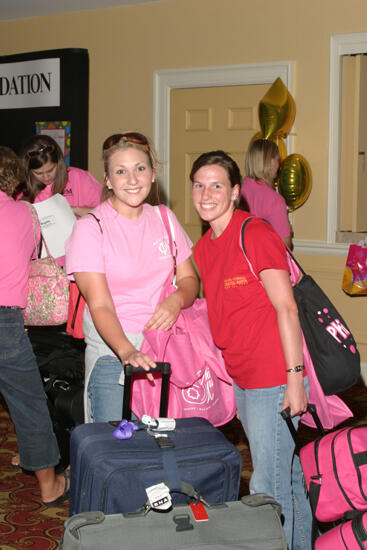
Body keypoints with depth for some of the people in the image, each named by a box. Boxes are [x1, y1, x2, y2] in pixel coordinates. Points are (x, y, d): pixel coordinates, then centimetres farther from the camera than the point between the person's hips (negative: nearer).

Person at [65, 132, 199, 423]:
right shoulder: (90, 227, -8)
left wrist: (176, 300, -11)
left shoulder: (164, 219, 7)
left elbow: (189, 279, 13)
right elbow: (100, 306, -16)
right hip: (112, 356, -4)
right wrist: (127, 351, -33)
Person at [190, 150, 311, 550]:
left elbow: (286, 309, -15)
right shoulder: (202, 248, 12)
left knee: (268, 487, -5)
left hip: (274, 381, -8)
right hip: (241, 381, 8)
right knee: (287, 476, 20)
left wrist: (294, 376, -17)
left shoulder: (255, 234, -13)